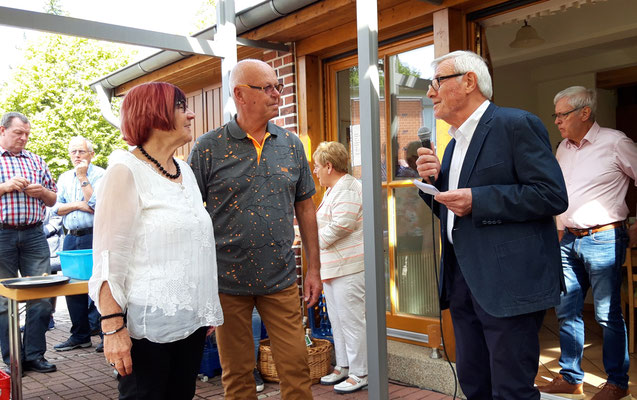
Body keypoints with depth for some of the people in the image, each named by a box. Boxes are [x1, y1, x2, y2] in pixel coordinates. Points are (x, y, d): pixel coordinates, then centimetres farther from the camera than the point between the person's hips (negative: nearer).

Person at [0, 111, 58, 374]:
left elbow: (53, 200, 18)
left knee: (42, 296, 0)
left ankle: (34, 355, 10)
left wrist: (42, 191, -3)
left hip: (34, 234, 3)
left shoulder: (37, 162, 15)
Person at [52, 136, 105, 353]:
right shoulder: (64, 178, 16)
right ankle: (80, 335, 20)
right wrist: (78, 205, -8)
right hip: (71, 238, 6)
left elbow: (97, 204, -15)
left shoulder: (100, 175, -2)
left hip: (93, 237, -6)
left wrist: (83, 177, -11)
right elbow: (56, 208, 9)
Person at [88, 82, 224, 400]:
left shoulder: (185, 171, 11)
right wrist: (112, 327, -19)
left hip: (191, 319, 7)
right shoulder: (125, 171, -9)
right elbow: (109, 257, -14)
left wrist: (208, 310, 15)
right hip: (148, 325, -6)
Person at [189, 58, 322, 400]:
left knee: (296, 368, 6)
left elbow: (305, 207, 10)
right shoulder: (209, 148, -6)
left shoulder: (291, 145, 5)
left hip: (281, 280, 2)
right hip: (227, 282, -2)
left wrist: (314, 268, 8)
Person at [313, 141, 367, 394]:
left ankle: (359, 374, 4)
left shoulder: (346, 188, -13)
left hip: (348, 267, -11)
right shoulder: (332, 190, 20)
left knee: (351, 320, -5)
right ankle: (343, 366, 28)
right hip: (331, 266, 11)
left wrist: (317, 241, -10)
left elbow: (342, 224, -23)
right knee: (336, 319, 16)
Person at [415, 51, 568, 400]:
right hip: (462, 280, 8)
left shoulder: (516, 125, -8)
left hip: (507, 283, -8)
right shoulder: (455, 143, 18)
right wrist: (433, 180, 3)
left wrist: (477, 201, -20)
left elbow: (553, 195, -16)